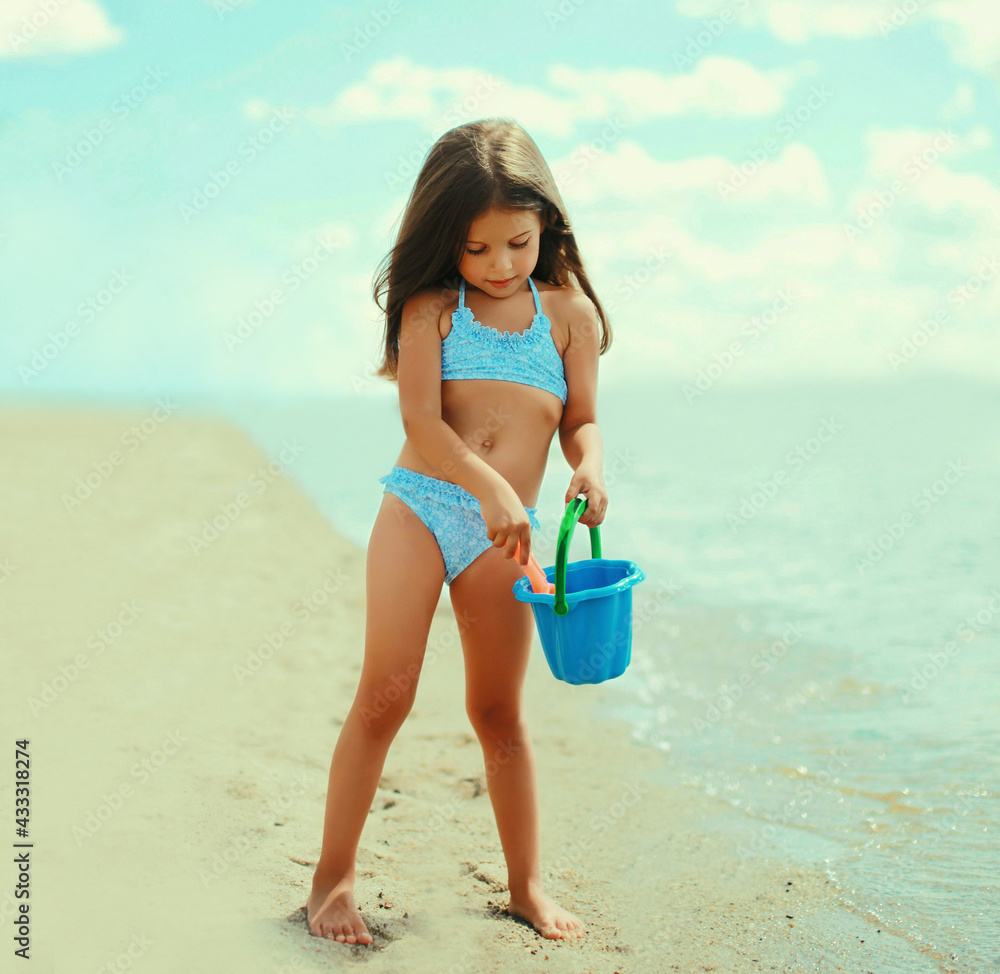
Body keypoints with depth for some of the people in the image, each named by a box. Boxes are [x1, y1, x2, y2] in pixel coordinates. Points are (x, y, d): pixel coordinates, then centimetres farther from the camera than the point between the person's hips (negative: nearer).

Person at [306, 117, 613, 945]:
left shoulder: (569, 310, 8)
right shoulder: (431, 305, 1)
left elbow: (580, 418, 9)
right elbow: (422, 420, -10)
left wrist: (589, 464, -14)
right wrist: (489, 486, -24)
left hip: (503, 532, 2)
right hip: (419, 506, -2)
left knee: (499, 712, 10)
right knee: (384, 695, -4)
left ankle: (527, 886, 23)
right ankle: (334, 878, 8)